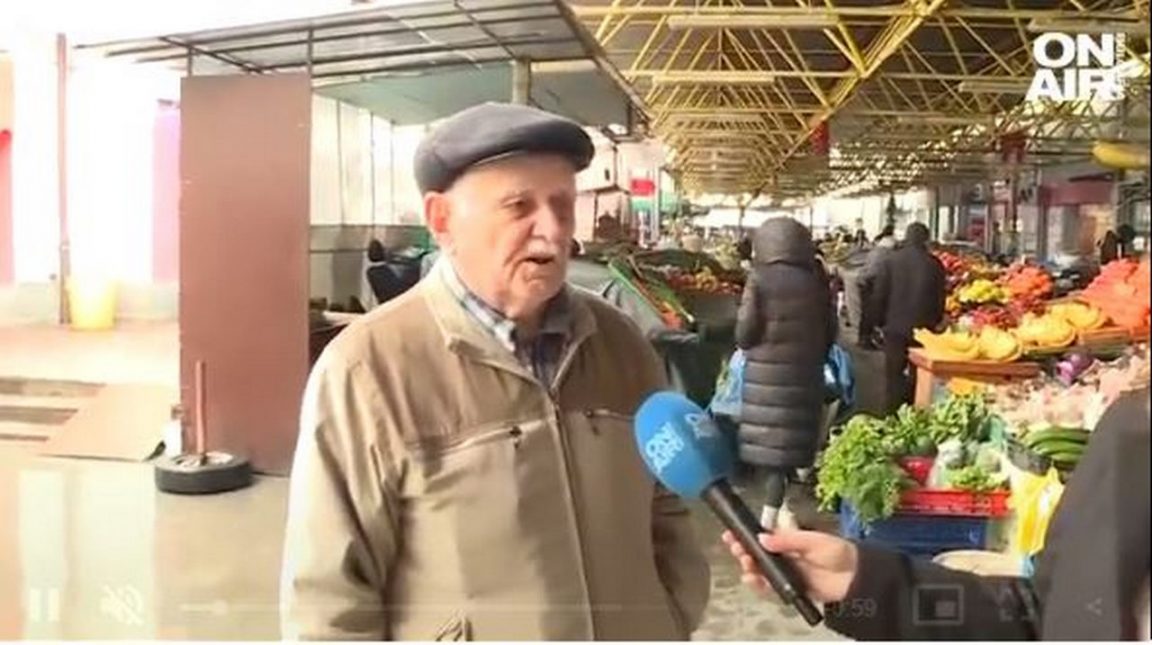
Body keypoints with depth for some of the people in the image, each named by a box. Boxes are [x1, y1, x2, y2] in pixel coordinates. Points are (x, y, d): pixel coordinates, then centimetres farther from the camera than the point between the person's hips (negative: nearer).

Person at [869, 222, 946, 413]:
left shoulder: (890, 261, -7)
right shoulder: (935, 264, -6)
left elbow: (878, 296, -4)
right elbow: (941, 297, 1)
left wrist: (880, 321, 7)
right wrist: (935, 321, 15)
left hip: (895, 326, -1)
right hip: (924, 328, 1)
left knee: (894, 374, 7)